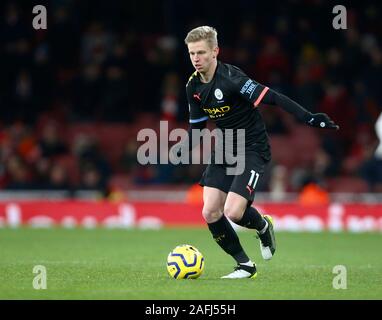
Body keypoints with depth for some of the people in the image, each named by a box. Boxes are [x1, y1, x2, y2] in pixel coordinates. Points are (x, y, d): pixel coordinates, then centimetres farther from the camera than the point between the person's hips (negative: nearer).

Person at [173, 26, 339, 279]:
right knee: (210, 212, -5)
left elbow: (272, 98, -26)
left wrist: (310, 118, -31)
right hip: (223, 150, 7)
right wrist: (185, 146, -5)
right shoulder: (193, 86, 1)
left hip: (252, 150, -7)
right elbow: (197, 125, 14)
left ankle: (263, 226, 16)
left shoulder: (230, 78, -23)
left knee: (233, 212, -21)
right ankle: (245, 265, 11)